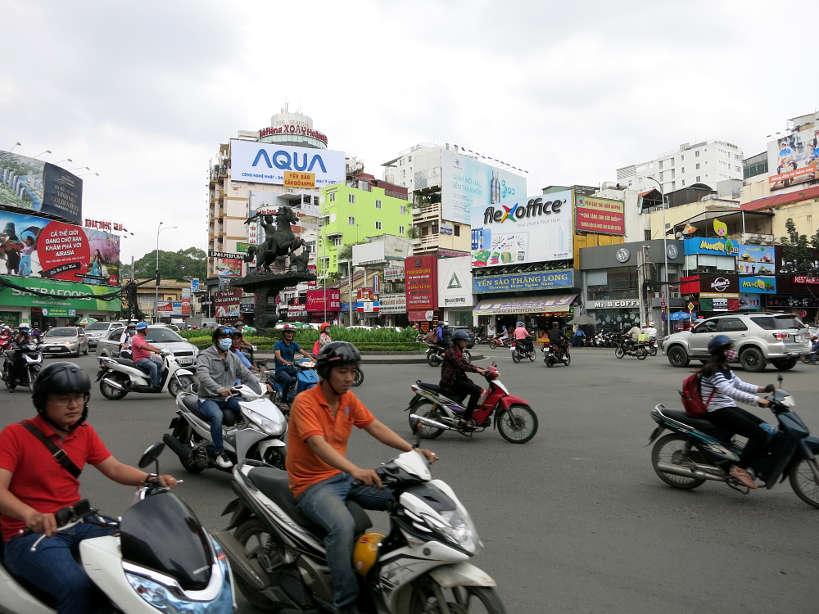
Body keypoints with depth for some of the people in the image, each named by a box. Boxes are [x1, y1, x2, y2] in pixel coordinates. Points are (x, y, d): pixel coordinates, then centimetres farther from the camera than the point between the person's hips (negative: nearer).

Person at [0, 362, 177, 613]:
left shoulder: (85, 433, 10)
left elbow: (115, 469, 8)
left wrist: (152, 479, -10)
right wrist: (30, 515, -38)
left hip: (77, 524, 6)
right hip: (28, 534, -6)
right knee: (79, 590, -31)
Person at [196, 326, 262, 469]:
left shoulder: (232, 357, 16)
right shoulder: (205, 356, -6)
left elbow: (246, 374, 11)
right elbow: (202, 375, -25)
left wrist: (261, 388, -7)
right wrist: (219, 389, -42)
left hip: (227, 398, 6)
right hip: (209, 399, -6)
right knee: (217, 415, -36)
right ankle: (219, 453, -28)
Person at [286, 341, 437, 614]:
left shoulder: (348, 399, 5)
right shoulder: (305, 402, -18)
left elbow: (376, 427, 3)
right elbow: (318, 444, -31)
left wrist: (412, 450, -11)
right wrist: (356, 470, -45)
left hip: (343, 476, 7)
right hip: (312, 484, -7)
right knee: (343, 526, -35)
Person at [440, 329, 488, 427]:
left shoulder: (458, 351, 19)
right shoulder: (451, 351, -12)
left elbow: (465, 363, 14)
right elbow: (460, 366, -22)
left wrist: (481, 369, 3)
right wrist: (476, 369, -25)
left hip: (456, 378, 10)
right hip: (450, 381, -10)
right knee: (476, 390, -18)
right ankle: (466, 418, -20)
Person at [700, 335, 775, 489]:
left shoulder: (725, 369, 14)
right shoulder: (712, 371, -18)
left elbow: (740, 384, 22)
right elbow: (730, 391, -29)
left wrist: (760, 389, 7)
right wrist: (756, 400, -34)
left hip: (730, 408, 10)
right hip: (718, 412, -10)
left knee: (765, 429, 5)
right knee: (759, 434, -18)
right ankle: (739, 468, -14)